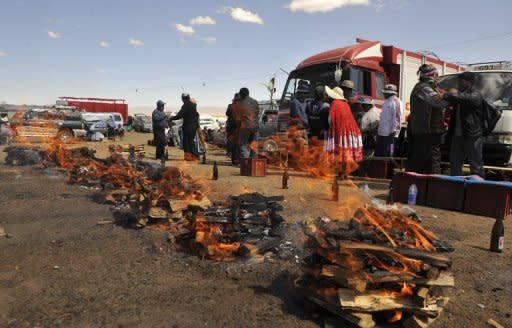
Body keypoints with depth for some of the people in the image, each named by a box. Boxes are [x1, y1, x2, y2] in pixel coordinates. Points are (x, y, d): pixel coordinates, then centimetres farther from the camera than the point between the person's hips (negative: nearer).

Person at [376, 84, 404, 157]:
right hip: (381, 132, 10)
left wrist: (394, 131, -21)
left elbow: (397, 117, -17)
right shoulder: (386, 102, 19)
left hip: (389, 133, -10)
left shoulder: (396, 102, -11)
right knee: (378, 153, 12)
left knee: (388, 154, -5)